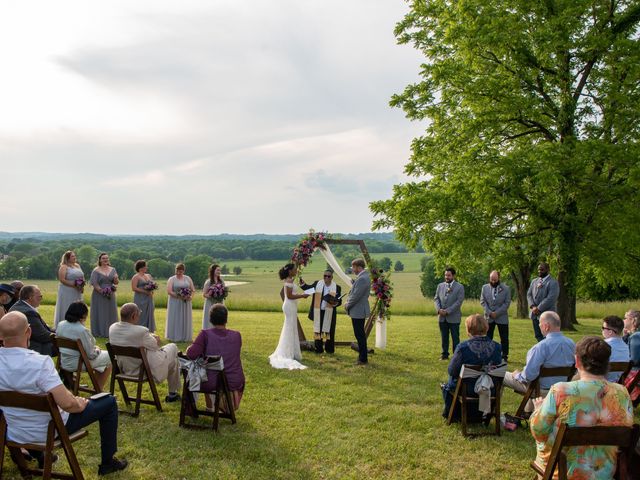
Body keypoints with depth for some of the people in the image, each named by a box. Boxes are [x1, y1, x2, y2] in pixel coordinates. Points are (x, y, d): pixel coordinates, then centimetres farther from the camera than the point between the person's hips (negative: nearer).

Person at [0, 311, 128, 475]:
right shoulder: (39, 362, -33)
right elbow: (67, 403, -37)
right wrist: (80, 404, -15)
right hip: (49, 430, -6)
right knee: (109, 402, 10)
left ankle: (38, 456, 50)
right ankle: (107, 462, 21)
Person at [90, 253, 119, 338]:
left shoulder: (112, 270, 9)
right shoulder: (96, 271, -4)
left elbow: (116, 283, 6)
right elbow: (94, 284, -10)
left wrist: (116, 279, -16)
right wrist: (102, 291, -20)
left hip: (110, 295, 4)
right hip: (99, 295, -4)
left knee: (110, 313, 6)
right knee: (100, 313, 0)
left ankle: (110, 332, 14)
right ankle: (100, 332, 6)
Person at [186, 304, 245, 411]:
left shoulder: (205, 334, -12)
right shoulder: (236, 335, -2)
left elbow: (191, 354, -22)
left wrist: (188, 348, 2)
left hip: (211, 383, -2)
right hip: (234, 382, 3)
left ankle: (210, 407, 29)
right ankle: (234, 395, 24)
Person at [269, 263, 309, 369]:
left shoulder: (289, 280, 13)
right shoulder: (289, 281, -16)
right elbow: (289, 296, -21)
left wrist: (301, 295, 11)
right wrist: (302, 296, -16)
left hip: (291, 306, 10)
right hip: (290, 306, -10)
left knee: (291, 329, 15)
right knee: (290, 329, -4)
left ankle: (291, 353, 23)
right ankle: (287, 353, 3)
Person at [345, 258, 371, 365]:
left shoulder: (362, 279, -21)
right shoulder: (363, 276, 12)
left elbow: (356, 296, -21)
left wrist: (347, 305, -8)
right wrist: (348, 302, 8)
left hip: (358, 311, -10)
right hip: (360, 311, 10)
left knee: (360, 335, -3)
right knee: (360, 335, 16)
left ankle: (363, 359, 4)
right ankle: (362, 357, 25)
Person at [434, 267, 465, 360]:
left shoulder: (459, 287, -3)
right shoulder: (440, 286, 10)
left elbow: (459, 301, -11)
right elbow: (436, 298, 8)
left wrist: (448, 311, -17)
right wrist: (439, 309, -10)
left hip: (453, 317, -4)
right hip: (442, 317, 4)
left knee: (455, 338, 3)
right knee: (444, 337, 11)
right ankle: (444, 354, 20)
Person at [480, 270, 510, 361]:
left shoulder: (506, 288, -3)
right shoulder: (485, 287, 4)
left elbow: (507, 303, -7)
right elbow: (482, 301, 2)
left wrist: (497, 313, -14)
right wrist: (489, 312, -10)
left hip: (502, 317, -2)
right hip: (488, 317, 2)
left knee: (504, 338, 3)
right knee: (487, 337, 5)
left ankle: (504, 356, 12)